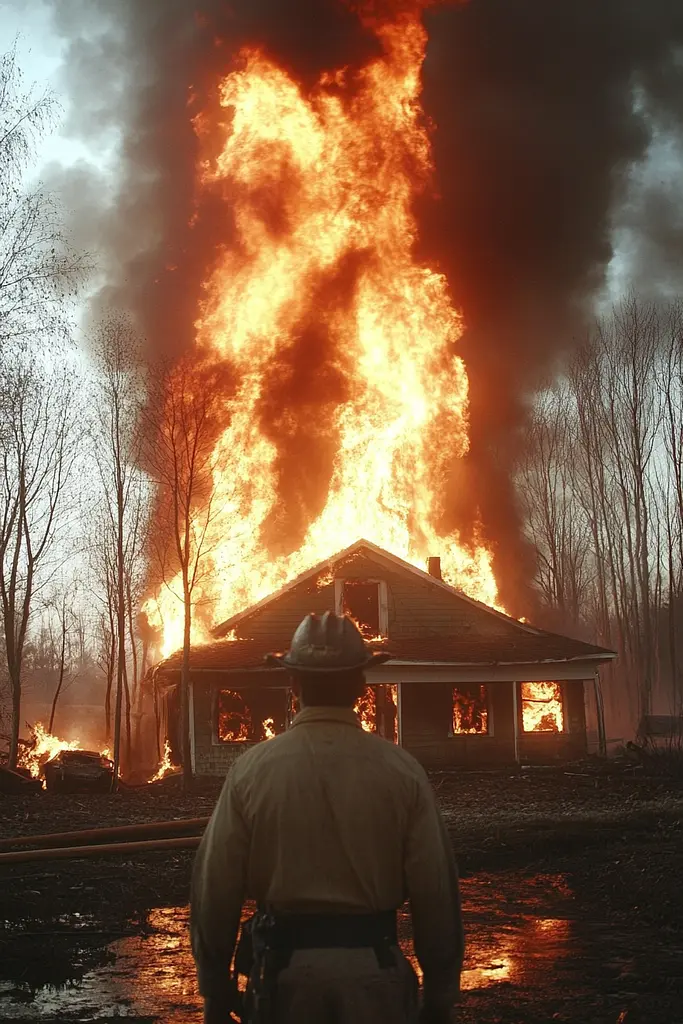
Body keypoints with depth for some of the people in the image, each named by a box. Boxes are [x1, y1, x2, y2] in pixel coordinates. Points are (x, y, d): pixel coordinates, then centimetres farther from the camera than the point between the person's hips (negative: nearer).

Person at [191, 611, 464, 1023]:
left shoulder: (251, 770, -7)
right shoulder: (401, 770, -8)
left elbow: (215, 888, -4)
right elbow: (436, 891, -6)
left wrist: (216, 989, 9)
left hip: (286, 964, 0)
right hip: (374, 965, 0)